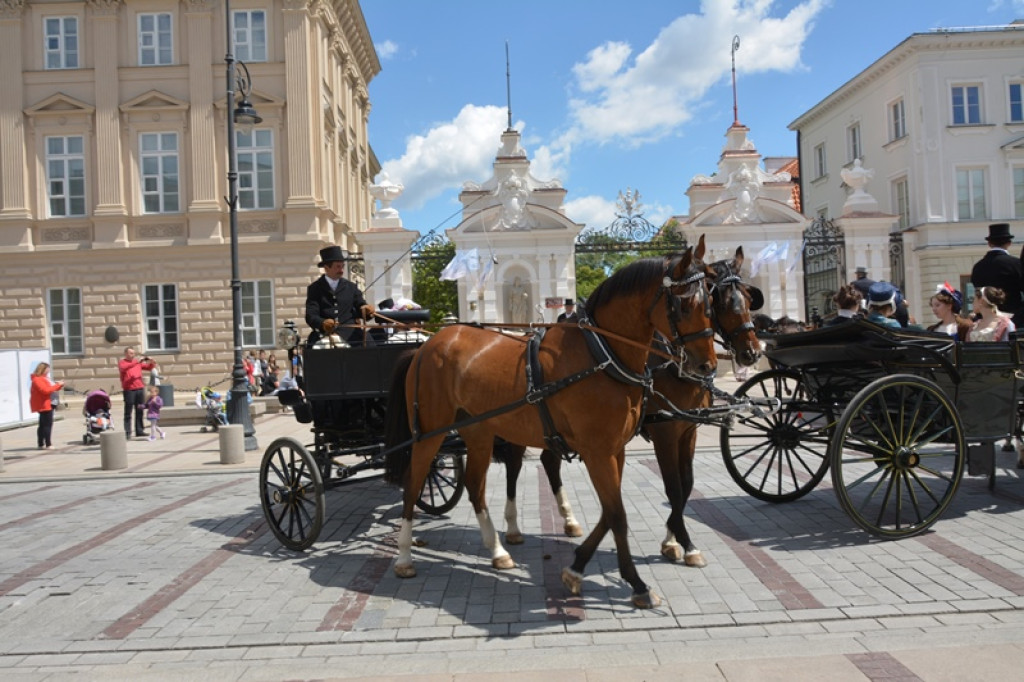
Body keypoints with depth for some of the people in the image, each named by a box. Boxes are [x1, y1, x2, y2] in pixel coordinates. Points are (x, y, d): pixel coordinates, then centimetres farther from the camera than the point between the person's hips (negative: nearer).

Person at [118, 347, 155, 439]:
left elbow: (148, 367, 13)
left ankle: (139, 430, 15)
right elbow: (124, 368, -22)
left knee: (139, 411, 9)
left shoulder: (138, 362, 15)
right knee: (128, 412, -4)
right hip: (129, 390, -5)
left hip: (140, 389, 5)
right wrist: (137, 362, -31)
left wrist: (152, 363, -10)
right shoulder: (122, 362, 0)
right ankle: (127, 432, -4)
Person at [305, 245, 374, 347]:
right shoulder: (314, 288, 8)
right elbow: (310, 316, -4)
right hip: (324, 336, -2)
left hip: (350, 335, 2)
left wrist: (366, 310, -13)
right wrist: (322, 323, -27)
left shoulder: (351, 287, 18)